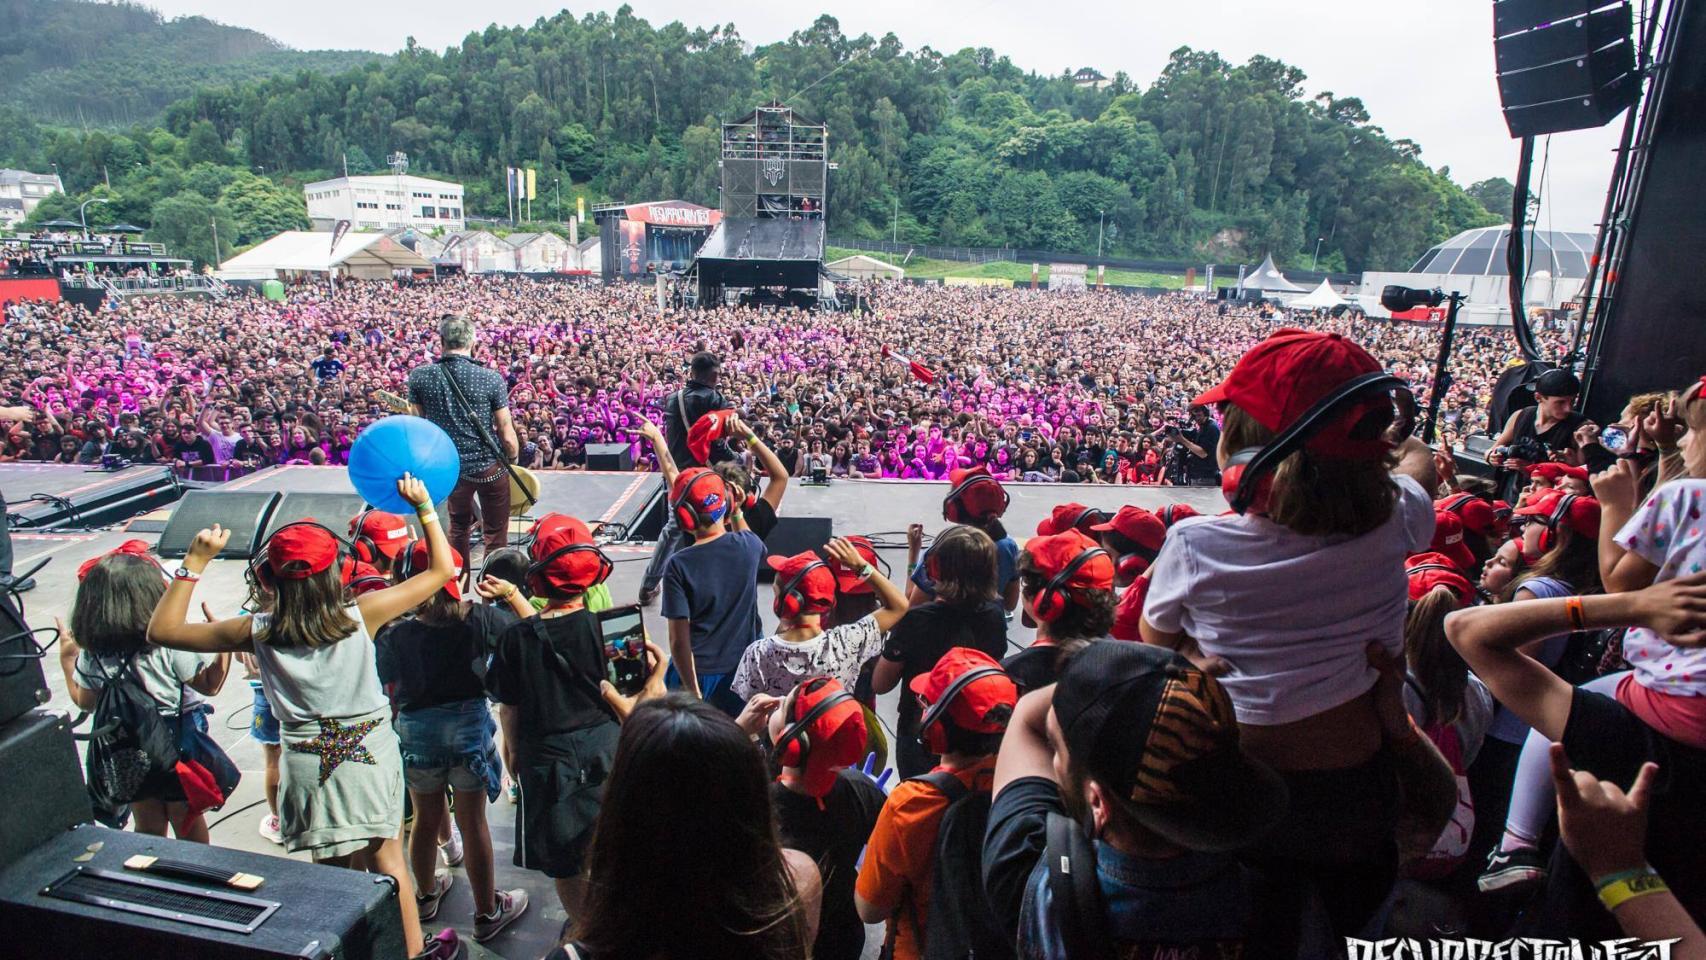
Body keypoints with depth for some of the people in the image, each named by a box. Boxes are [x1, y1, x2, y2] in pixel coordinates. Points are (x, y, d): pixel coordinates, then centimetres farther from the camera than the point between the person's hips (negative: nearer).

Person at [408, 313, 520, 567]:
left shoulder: (419, 376, -7)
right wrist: (513, 457, 6)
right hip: (490, 465, -3)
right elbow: (507, 434, -13)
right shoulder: (491, 379, -16)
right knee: (495, 533, 11)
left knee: (458, 526, 25)